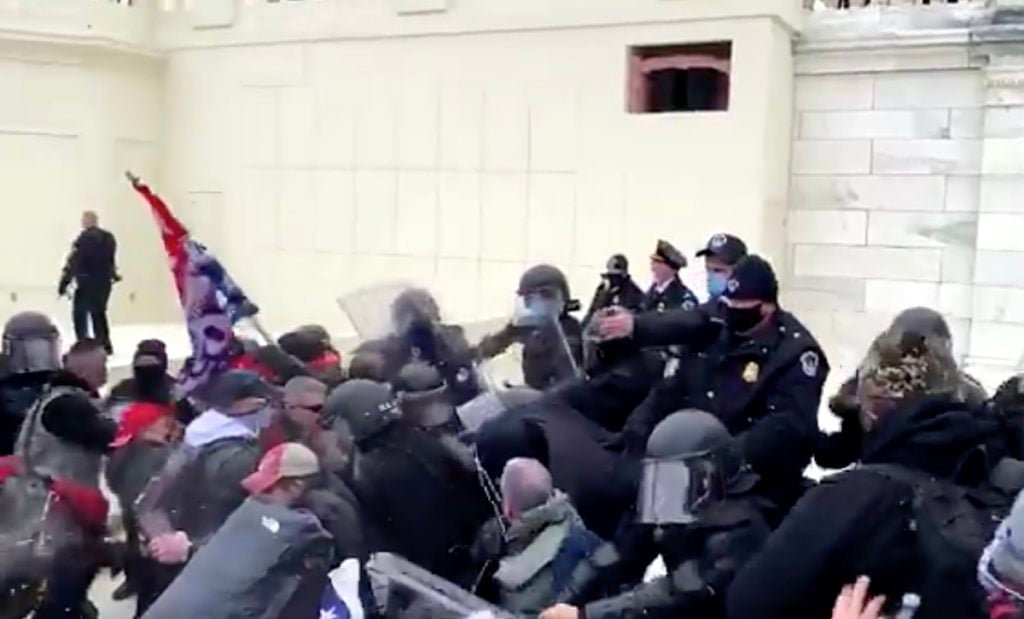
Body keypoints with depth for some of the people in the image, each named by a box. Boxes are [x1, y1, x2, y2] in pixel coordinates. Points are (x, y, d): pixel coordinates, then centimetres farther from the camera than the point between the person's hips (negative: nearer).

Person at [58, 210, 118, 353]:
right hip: (104, 282, 7)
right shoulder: (109, 238, 8)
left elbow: (72, 263, -15)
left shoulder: (83, 239, -14)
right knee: (99, 313, 17)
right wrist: (113, 275, 35)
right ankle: (105, 346, 20)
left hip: (87, 283, -7)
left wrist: (64, 283, -12)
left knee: (80, 313, 1)